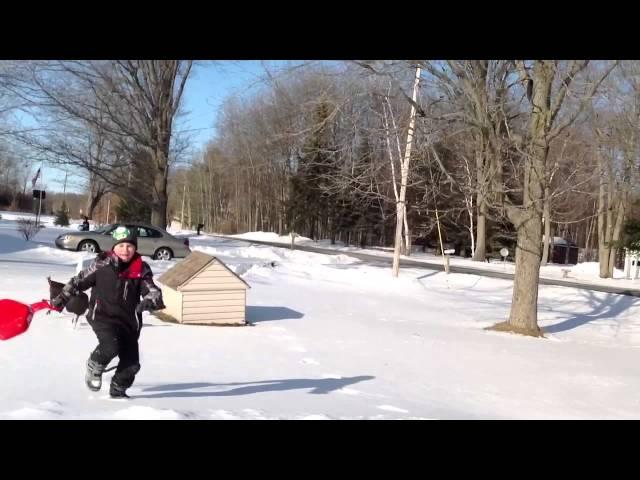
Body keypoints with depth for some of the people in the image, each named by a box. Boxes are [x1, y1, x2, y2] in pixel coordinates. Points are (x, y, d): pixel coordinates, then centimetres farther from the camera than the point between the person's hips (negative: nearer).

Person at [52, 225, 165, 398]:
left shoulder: (141, 269, 2)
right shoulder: (102, 265, -3)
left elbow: (152, 290, -6)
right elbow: (79, 281, 5)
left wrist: (150, 301, -28)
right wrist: (62, 298, 5)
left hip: (129, 321, 3)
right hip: (103, 316, -3)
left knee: (132, 363, 1)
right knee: (111, 346, -29)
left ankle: (118, 390, 29)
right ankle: (94, 366, 6)